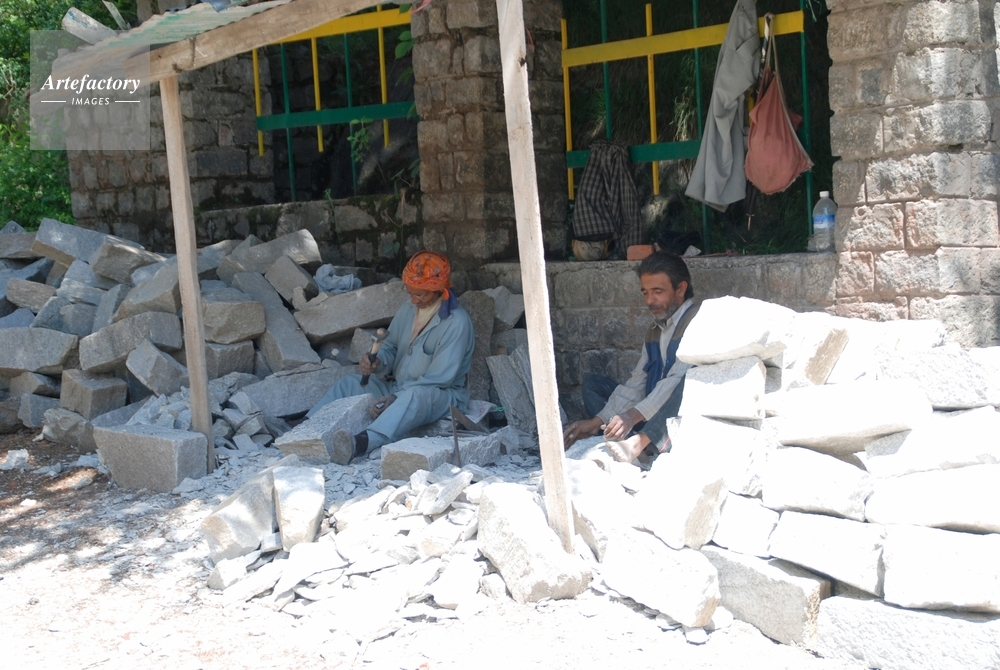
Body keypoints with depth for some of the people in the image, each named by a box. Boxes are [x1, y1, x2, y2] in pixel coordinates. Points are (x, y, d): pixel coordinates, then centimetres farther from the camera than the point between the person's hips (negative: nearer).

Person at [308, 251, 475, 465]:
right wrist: (377, 361, -12)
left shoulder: (457, 322, -18)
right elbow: (391, 346, 13)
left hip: (442, 395, -8)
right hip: (399, 389, 8)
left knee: (413, 396, -40)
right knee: (349, 383, -4)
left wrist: (395, 398, -27)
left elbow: (439, 377, -21)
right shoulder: (408, 310, 5)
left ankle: (361, 443, -64)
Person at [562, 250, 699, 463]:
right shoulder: (655, 331, 15)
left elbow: (678, 380, -24)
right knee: (593, 383, 9)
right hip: (653, 417, 9)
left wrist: (635, 415, -32)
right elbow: (636, 384, 9)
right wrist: (597, 421, -3)